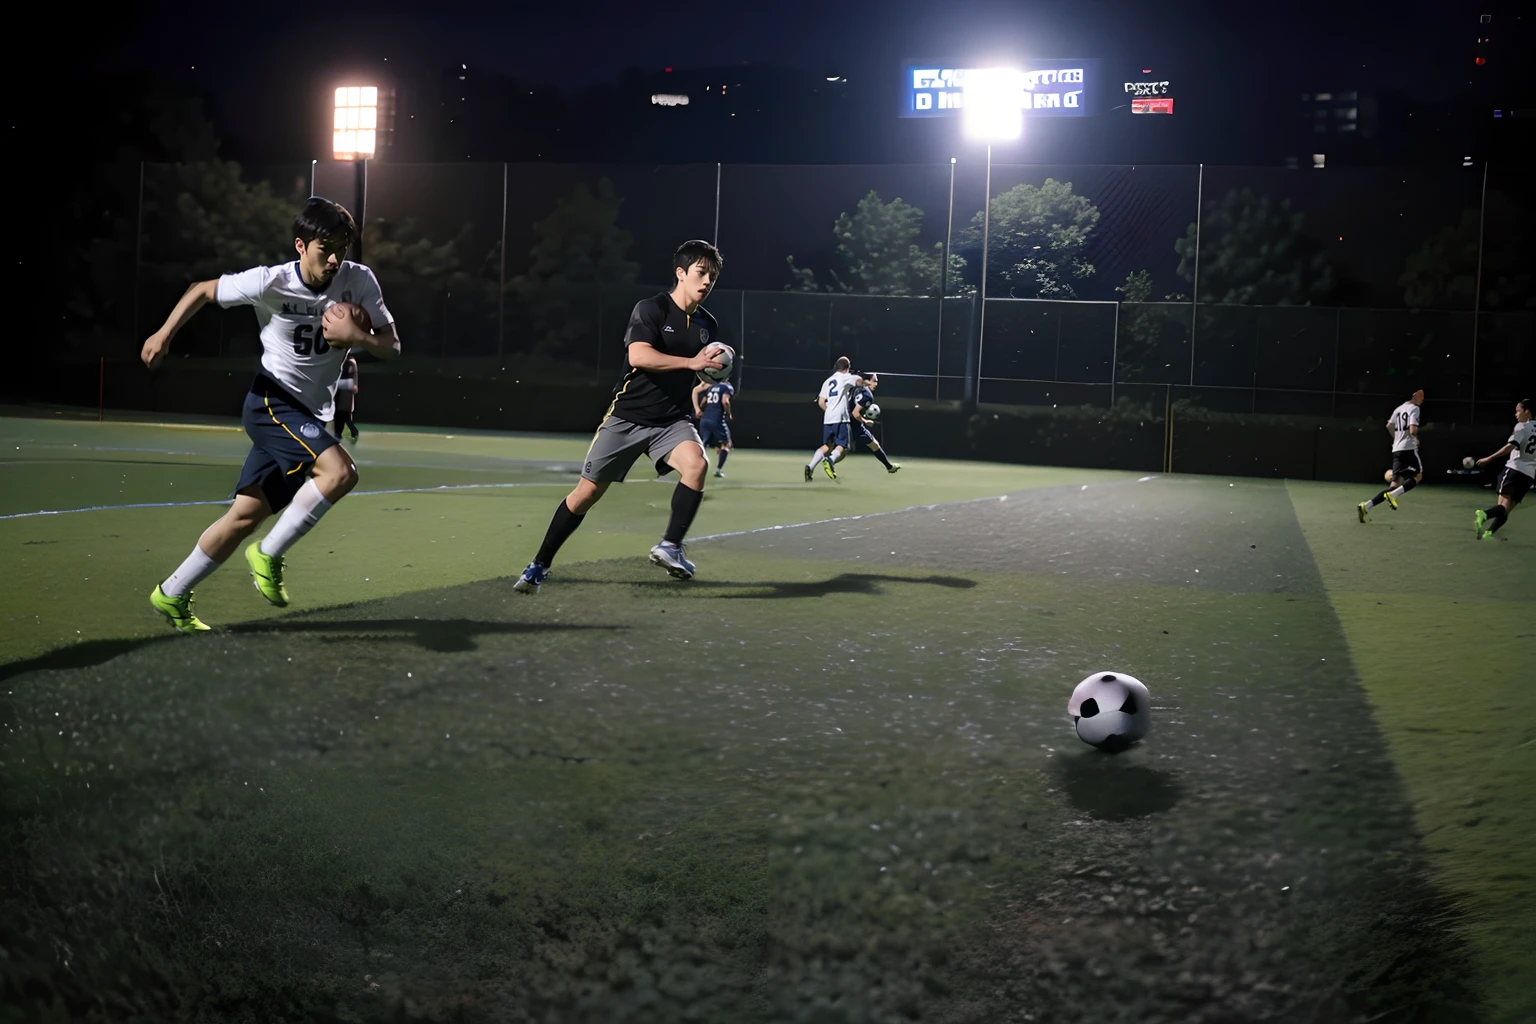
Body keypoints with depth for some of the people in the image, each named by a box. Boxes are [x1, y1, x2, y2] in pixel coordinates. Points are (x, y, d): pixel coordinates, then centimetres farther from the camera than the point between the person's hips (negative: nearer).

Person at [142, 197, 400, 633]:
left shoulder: (360, 280, -5)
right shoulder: (269, 283, -14)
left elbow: (392, 347, -4)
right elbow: (203, 290, 2)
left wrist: (356, 337, -23)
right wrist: (164, 334, -6)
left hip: (310, 415, 5)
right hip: (272, 401, -5)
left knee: (245, 517, 6)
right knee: (340, 472, -28)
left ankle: (171, 596, 21)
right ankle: (268, 554, -11)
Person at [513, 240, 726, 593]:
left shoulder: (708, 325, 7)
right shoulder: (651, 309, -9)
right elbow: (638, 356, -25)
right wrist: (691, 362, -29)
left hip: (672, 419, 4)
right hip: (628, 415, -4)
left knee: (697, 463, -29)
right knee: (589, 490, 1)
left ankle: (670, 547, -18)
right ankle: (539, 566, 15)